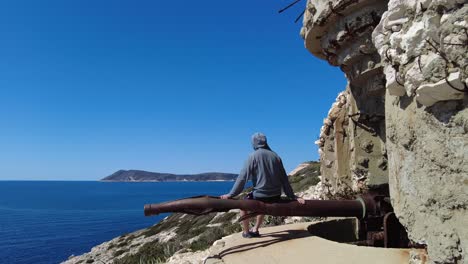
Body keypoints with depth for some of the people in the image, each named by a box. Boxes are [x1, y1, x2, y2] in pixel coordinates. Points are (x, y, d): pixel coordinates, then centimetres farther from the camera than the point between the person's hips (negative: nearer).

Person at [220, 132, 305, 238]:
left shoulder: (253, 156, -6)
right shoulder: (276, 156, 7)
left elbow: (242, 177, -10)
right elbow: (284, 179, 8)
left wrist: (231, 194, -6)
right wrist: (293, 197, 12)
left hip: (260, 196, -5)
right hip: (276, 197, 5)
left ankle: (246, 232, 29)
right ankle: (255, 230, 38)